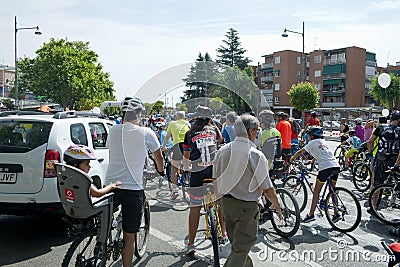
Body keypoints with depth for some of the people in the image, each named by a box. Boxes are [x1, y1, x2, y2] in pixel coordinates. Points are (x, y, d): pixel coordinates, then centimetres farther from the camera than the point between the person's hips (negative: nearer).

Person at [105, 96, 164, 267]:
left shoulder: (113, 131, 4)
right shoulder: (146, 133, -5)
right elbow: (159, 158, 9)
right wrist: (161, 171, 30)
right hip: (133, 189, -3)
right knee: (129, 237, 9)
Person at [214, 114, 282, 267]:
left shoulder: (222, 151, -1)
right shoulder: (256, 155, -18)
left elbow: (216, 179, 9)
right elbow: (267, 189, -14)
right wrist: (277, 207, 3)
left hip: (225, 202, 7)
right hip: (246, 207, -6)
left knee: (237, 242, 25)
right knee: (240, 249, 7)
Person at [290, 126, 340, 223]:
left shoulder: (313, 142, 5)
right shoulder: (324, 141, 23)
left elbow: (300, 152, 9)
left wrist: (292, 158, 25)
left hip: (325, 167, -7)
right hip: (336, 166, 7)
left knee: (316, 192, 2)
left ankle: (311, 214, 4)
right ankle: (336, 214, 18)